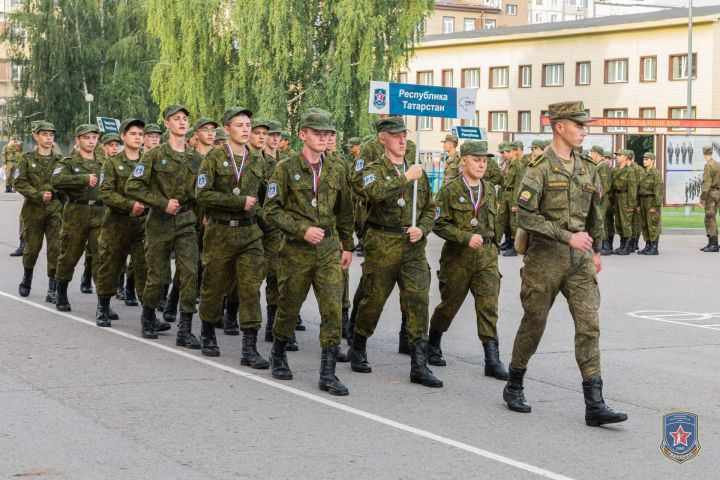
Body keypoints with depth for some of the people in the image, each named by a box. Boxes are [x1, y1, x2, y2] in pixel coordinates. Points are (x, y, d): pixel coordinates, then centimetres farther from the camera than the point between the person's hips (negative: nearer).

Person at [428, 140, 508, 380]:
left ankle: (492, 360, -8)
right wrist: (467, 237, -20)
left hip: (486, 257, 3)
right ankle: (433, 345, 34)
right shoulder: (450, 191, -5)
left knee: (489, 306, -7)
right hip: (457, 258, -3)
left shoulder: (489, 190, 10)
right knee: (449, 304, 10)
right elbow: (440, 225, -11)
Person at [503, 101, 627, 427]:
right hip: (545, 256, -5)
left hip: (579, 259, 5)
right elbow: (524, 216, -16)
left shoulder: (588, 168, 9)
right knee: (534, 323, 8)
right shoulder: (540, 168, -10)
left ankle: (594, 404, -8)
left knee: (589, 324, -5)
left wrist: (596, 251, 26)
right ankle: (514, 387, 28)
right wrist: (567, 236, -19)